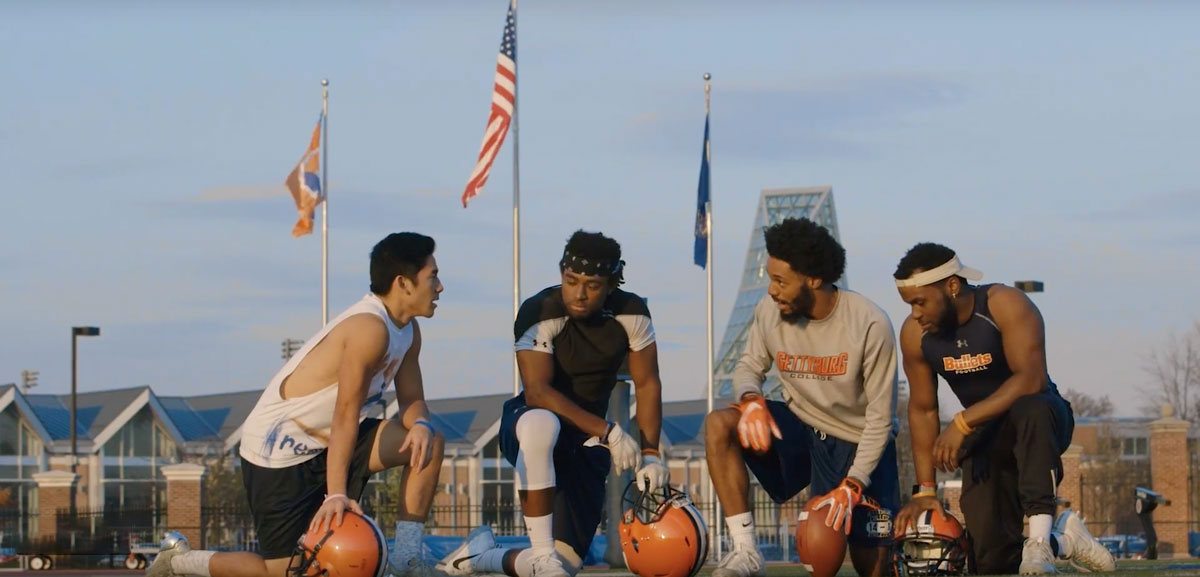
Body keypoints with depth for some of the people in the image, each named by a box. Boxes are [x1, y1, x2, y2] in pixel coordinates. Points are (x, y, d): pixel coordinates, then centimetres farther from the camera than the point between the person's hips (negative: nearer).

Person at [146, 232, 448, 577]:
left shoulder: (408, 331, 5)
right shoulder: (369, 329, -25)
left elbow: (412, 399, 6)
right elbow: (346, 416, -28)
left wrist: (420, 424, -20)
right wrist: (336, 494, -32)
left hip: (324, 443, 9)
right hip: (277, 453, -9)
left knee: (428, 443, -5)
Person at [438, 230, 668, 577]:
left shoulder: (631, 313, -8)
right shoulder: (539, 313, -21)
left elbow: (647, 385, 1)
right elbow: (537, 392, -28)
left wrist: (650, 453, -8)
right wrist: (607, 431, -33)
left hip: (586, 442, 4)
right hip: (527, 421, -4)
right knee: (542, 424, -44)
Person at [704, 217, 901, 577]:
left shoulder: (870, 325, -22)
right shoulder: (769, 311, -14)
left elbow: (880, 416, -17)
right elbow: (750, 367, 3)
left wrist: (852, 485, -22)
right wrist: (751, 400, -22)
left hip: (858, 443, -3)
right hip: (801, 426, 3)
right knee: (719, 425, -25)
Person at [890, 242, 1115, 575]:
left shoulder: (1006, 306, -22)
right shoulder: (914, 335, -8)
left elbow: (1031, 379, -32)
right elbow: (922, 411, 1)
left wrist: (963, 423, -36)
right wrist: (925, 490, -4)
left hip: (1038, 422, -4)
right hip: (985, 436, 4)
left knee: (1031, 409, -43)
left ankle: (1040, 539, -41)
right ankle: (1063, 542, 20)